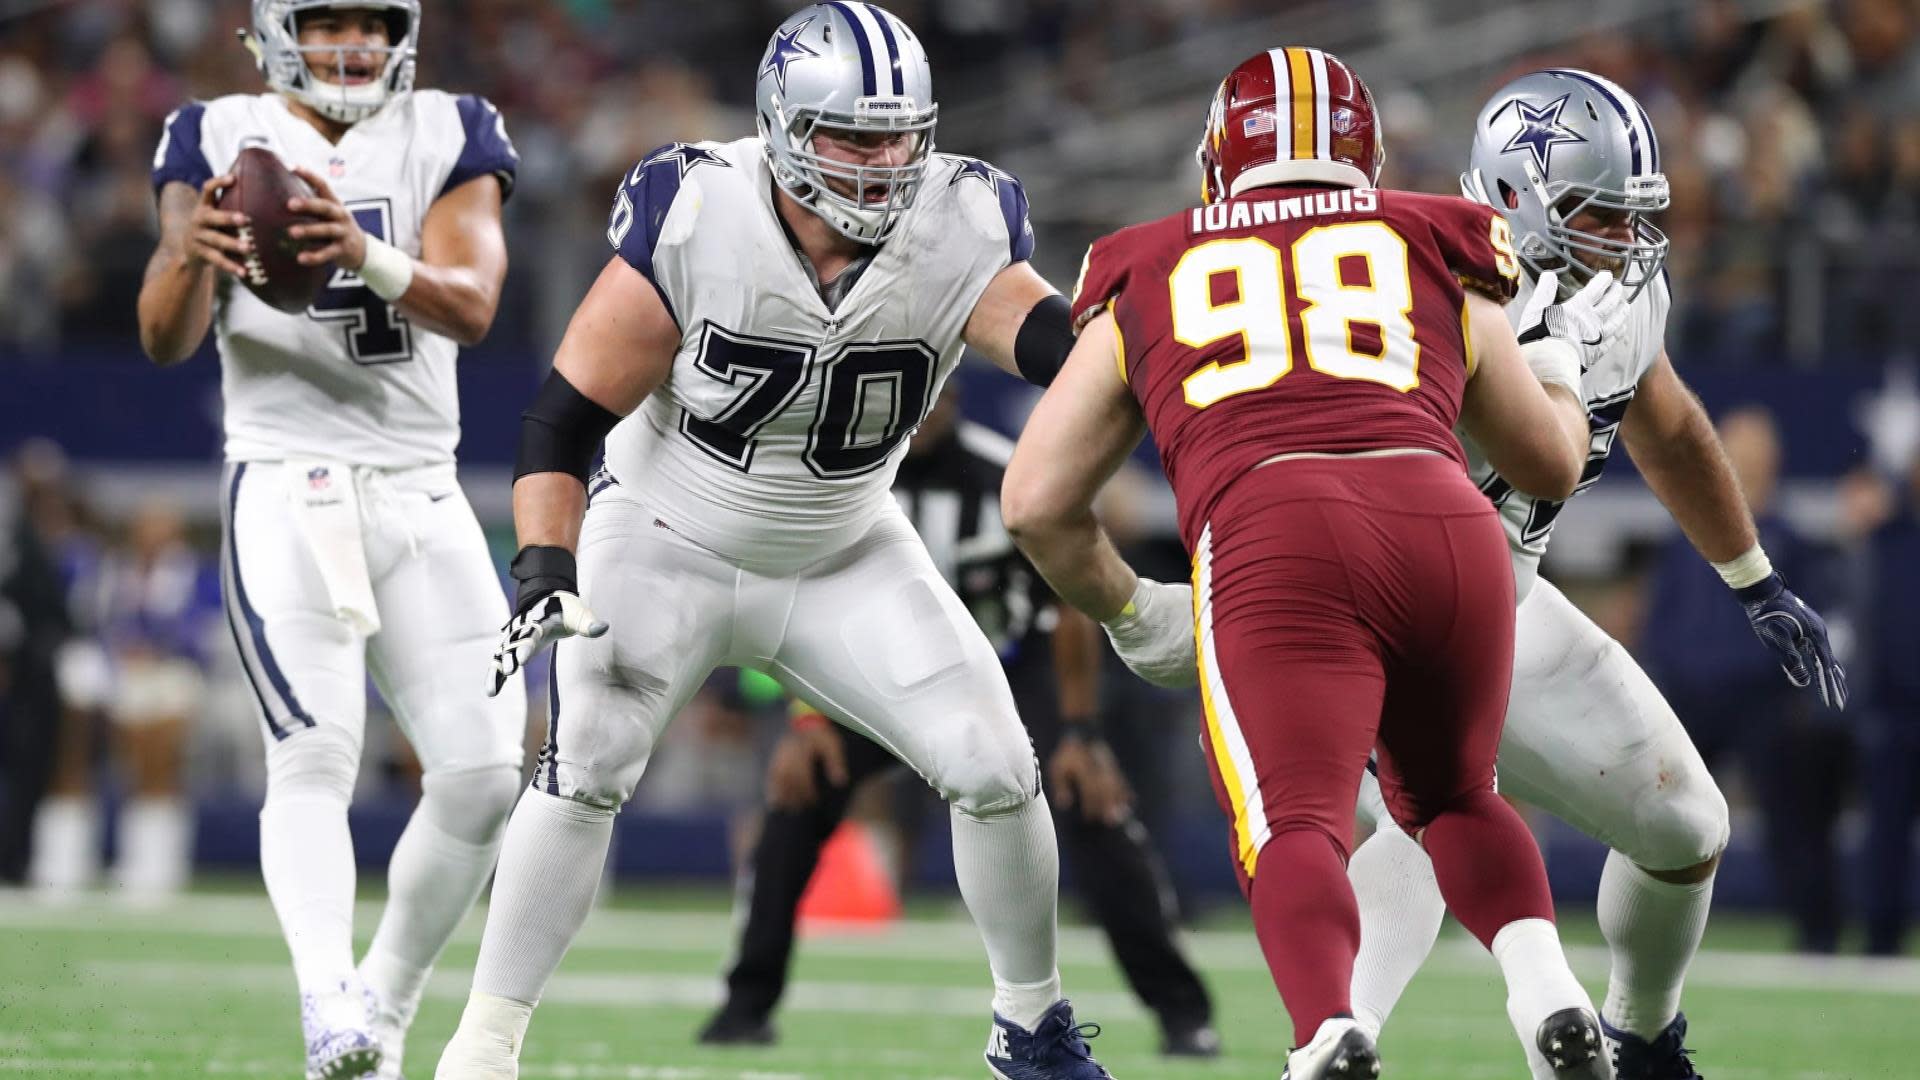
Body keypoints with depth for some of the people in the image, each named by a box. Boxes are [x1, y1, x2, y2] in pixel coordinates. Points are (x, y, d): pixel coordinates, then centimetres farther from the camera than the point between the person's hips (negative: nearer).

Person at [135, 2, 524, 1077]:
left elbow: (471, 307, -12)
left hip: (422, 498, 3)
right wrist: (191, 256, -30)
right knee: (316, 754, -21)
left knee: (485, 771, -4)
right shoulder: (220, 140, 3)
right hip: (287, 493, -3)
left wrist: (367, 257, -33)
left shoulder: (451, 136, 5)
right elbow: (167, 342, -7)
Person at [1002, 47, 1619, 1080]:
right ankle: (1547, 989, -2)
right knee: (1451, 795, 25)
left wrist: (1130, 614, 40)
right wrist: (1559, 353, 59)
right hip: (1450, 529, 2)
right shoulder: (1434, 262, 28)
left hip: (1269, 540, -2)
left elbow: (1037, 503, 26)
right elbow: (1553, 462, 39)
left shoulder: (1145, 287, 27)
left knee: (1295, 823, -10)